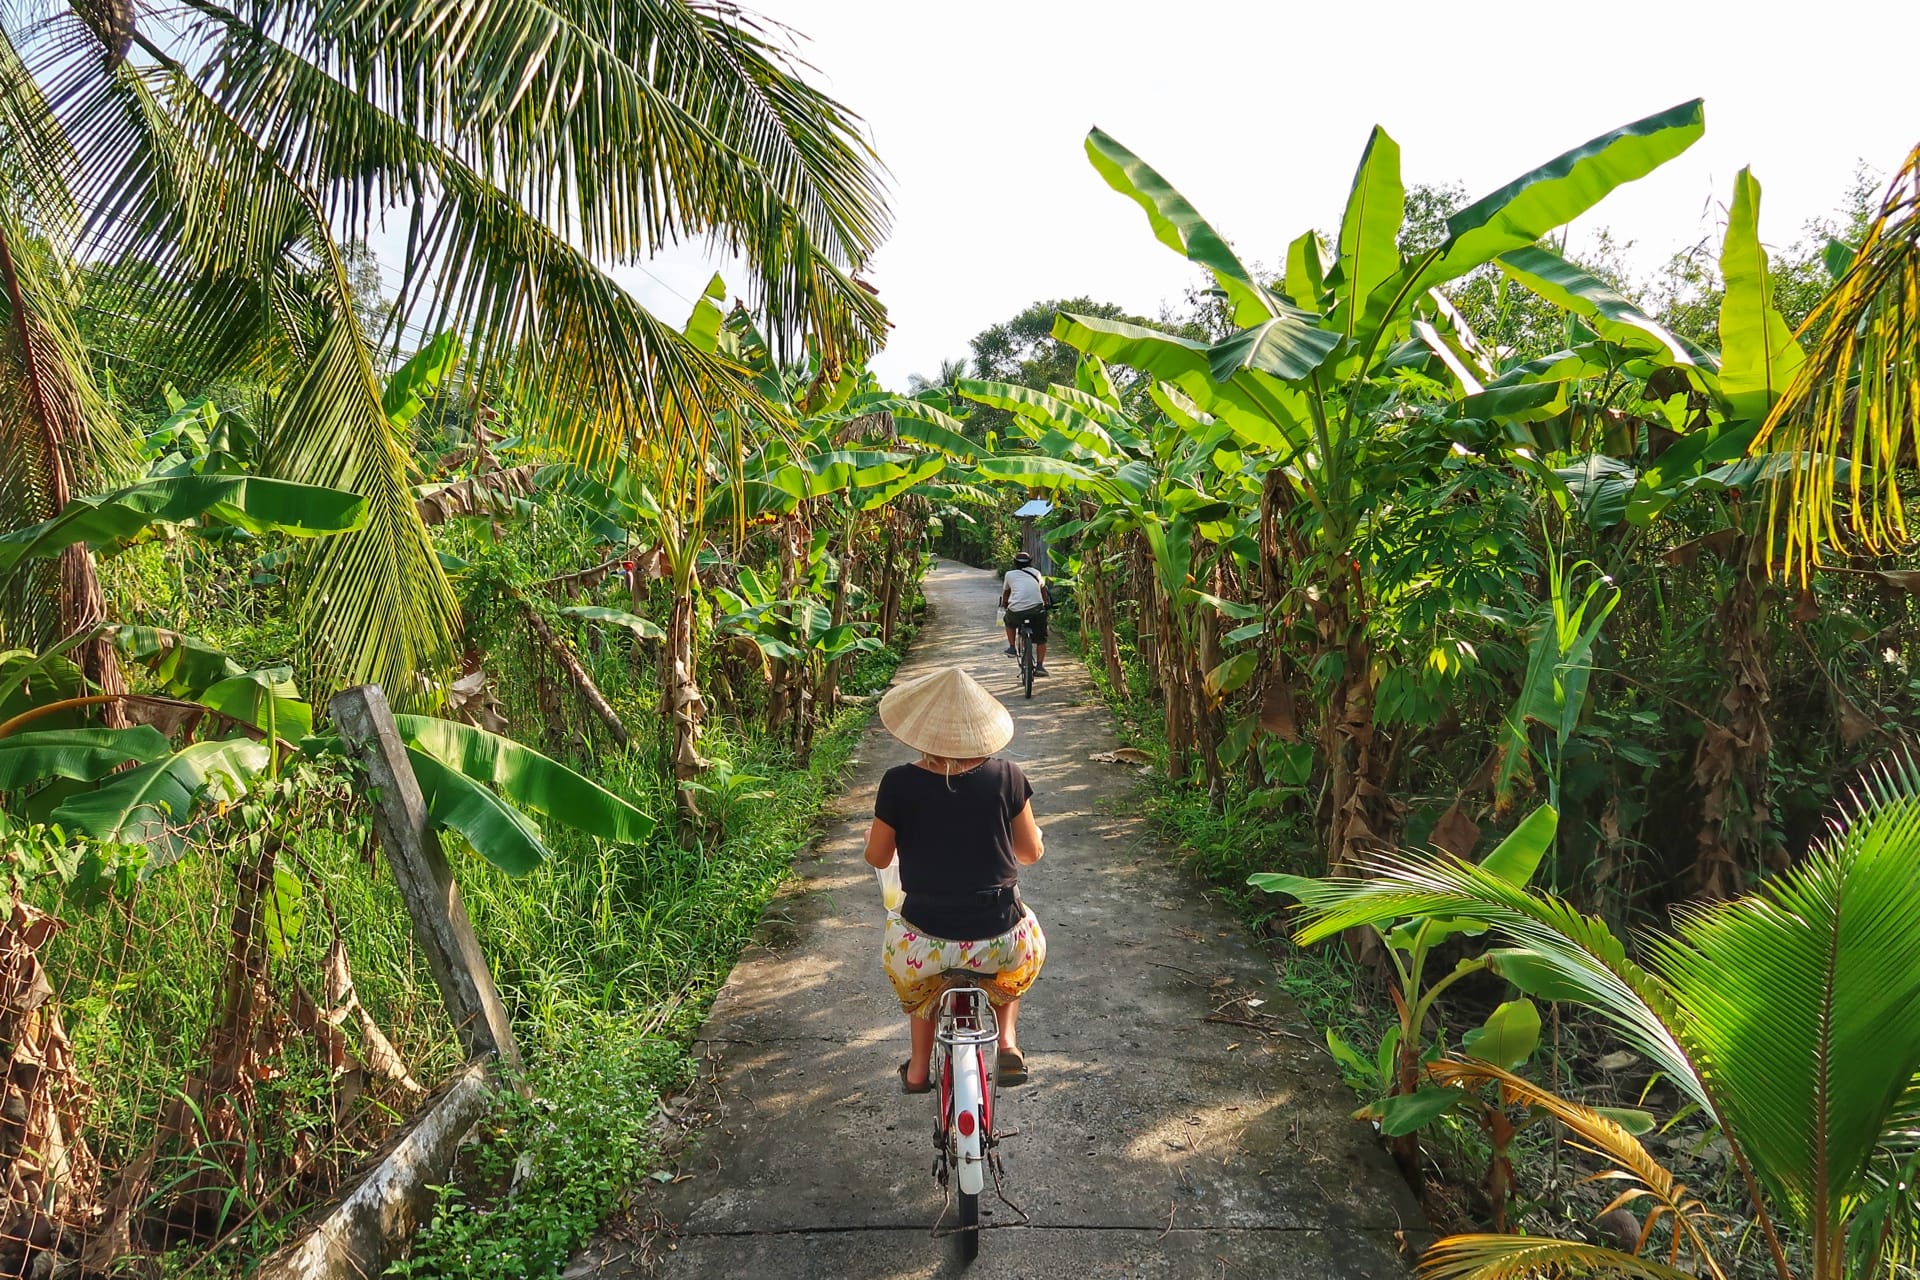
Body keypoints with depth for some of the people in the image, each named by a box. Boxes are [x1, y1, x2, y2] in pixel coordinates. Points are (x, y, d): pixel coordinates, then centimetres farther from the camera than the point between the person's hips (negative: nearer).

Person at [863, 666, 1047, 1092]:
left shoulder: (899, 784, -12)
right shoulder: (1006, 777, -9)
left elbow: (877, 857, 2)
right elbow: (1032, 852, 3)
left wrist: (872, 833, 24)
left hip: (923, 944, 0)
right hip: (1000, 945, 0)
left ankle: (918, 1066, 39)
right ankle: (1008, 1042, 26)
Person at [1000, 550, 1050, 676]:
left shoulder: (1009, 574, 17)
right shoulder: (1036, 572, 20)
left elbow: (1005, 594, 29)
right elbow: (1043, 589, 33)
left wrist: (1004, 606, 49)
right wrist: (1047, 603, 50)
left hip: (1016, 610, 0)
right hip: (1037, 609, 0)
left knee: (1010, 622, 34)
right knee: (1041, 639, 17)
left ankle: (1012, 648, 27)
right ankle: (1040, 666, 8)